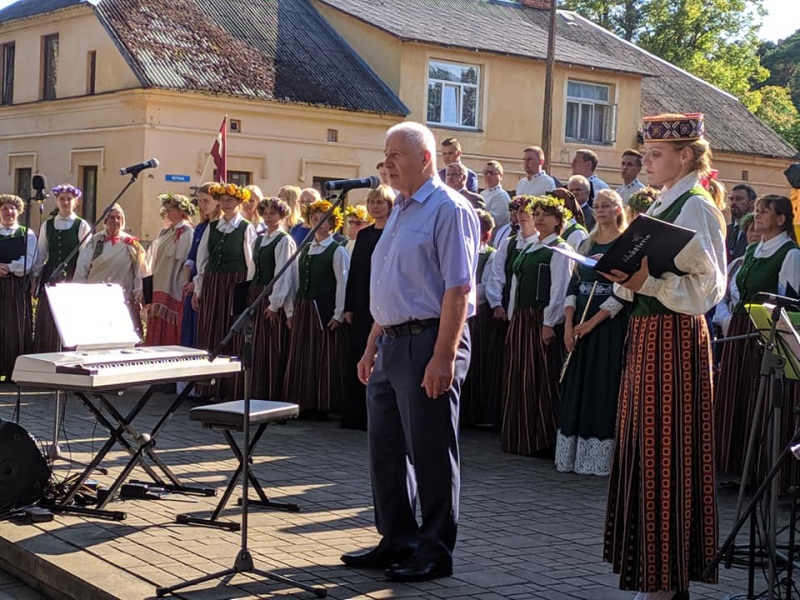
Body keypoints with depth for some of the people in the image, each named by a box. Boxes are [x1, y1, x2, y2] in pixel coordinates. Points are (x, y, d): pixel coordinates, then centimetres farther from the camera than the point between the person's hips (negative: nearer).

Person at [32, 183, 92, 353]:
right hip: (50, 277, 3)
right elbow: (40, 255, 13)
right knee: (47, 323, 3)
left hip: (73, 277, -3)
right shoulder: (47, 225, 11)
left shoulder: (82, 226, 1)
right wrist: (35, 278, 10)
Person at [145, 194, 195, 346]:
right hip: (159, 288, 9)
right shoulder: (165, 232, 17)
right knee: (156, 332, 9)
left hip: (174, 290, -9)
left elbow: (187, 261, -14)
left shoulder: (186, 232, -9)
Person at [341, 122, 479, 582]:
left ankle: (436, 551, 12)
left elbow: (458, 290, -18)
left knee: (431, 453, 0)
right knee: (386, 448, 14)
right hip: (392, 343, 9)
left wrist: (443, 357, -23)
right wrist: (373, 346, 19)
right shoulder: (401, 212, 17)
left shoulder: (448, 209, -11)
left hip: (429, 342, -9)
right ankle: (398, 540, 27)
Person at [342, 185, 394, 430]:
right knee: (357, 361, 8)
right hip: (362, 308, 6)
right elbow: (354, 271, 13)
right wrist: (349, 306, 8)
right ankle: (357, 416, 15)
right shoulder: (363, 235, 14)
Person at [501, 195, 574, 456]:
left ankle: (542, 440, 1)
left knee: (541, 380, -5)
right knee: (518, 378, 10)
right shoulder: (528, 249, 19)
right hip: (520, 319, 8)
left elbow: (560, 289, -13)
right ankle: (520, 437, 18)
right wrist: (512, 317, 13)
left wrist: (549, 323, -19)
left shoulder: (560, 249, -5)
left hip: (542, 321, -8)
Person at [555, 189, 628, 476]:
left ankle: (601, 457, 0)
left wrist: (593, 322, -16)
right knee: (577, 385, 6)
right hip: (580, 323, 6)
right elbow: (573, 285, 11)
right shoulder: (586, 245, 14)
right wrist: (569, 325, -1)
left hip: (610, 324, -6)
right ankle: (574, 455, 12)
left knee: (605, 386, -5)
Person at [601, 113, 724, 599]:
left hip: (675, 339, -10)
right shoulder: (661, 207, 16)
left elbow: (708, 287, -18)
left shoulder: (696, 208, -12)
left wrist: (646, 280, -25)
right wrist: (626, 277, 2)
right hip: (648, 334, 10)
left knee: (667, 454, -4)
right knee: (643, 450, 13)